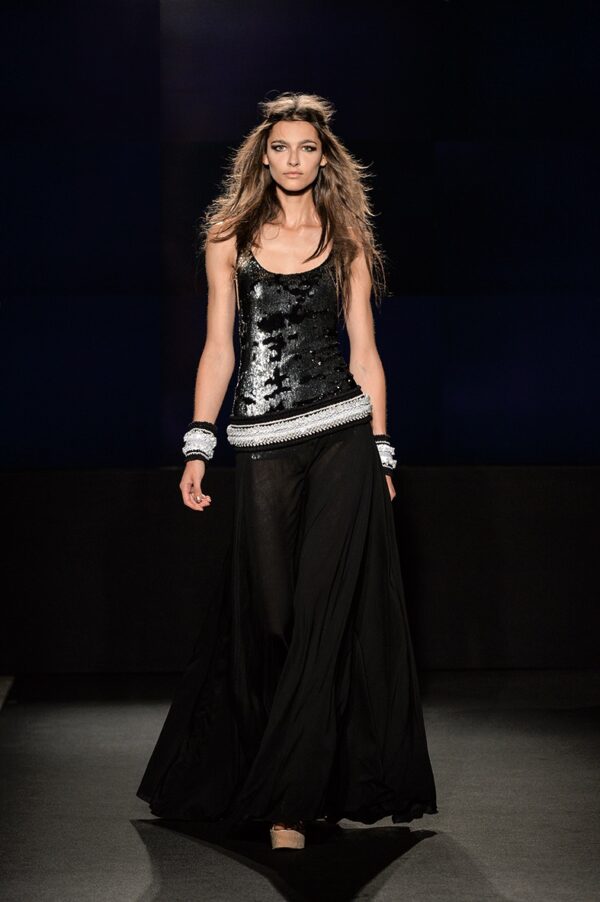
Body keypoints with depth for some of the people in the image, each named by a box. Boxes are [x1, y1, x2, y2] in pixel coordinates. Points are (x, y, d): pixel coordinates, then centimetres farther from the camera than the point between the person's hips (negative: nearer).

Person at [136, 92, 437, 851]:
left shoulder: (346, 239, 8)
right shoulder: (230, 238, 8)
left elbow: (363, 349, 8)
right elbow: (218, 346, 6)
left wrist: (381, 451, 4)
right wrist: (198, 447, -1)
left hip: (341, 437, 0)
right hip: (262, 442, 0)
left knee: (326, 609, -4)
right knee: (268, 611, 2)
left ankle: (290, 799, 3)